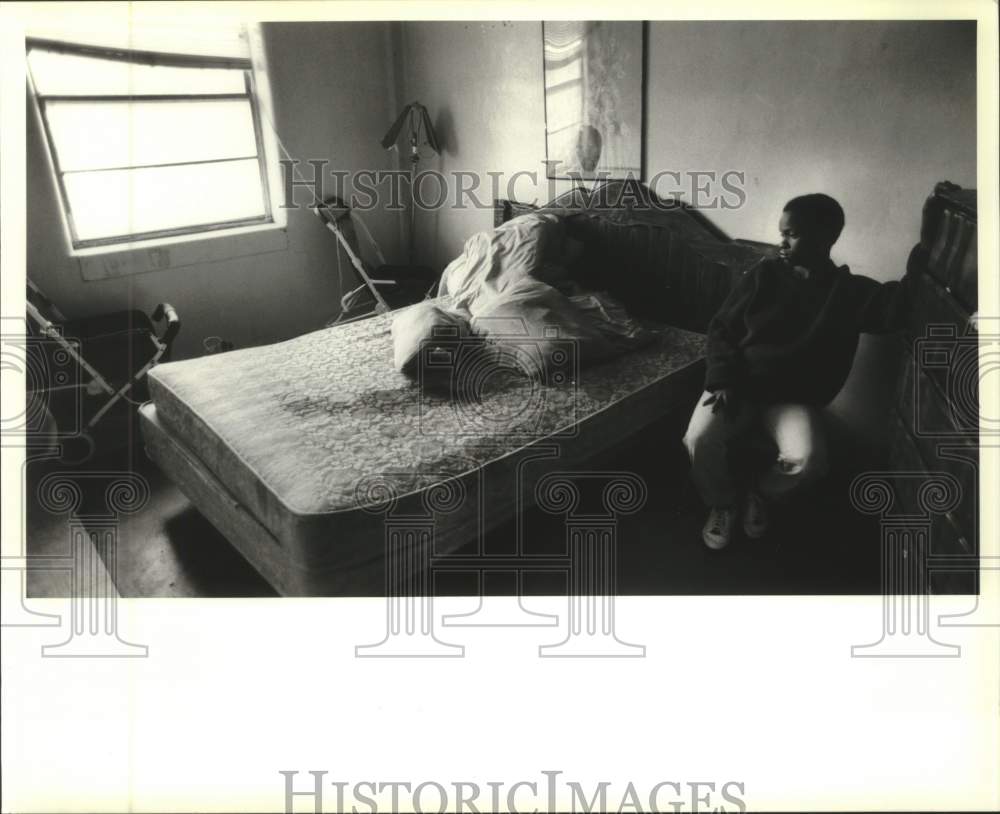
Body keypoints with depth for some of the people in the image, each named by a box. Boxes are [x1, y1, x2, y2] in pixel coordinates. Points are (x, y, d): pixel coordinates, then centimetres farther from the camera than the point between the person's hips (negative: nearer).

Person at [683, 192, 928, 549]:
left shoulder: (851, 291, 0)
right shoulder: (764, 274, 1)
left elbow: (898, 308, -17)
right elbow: (721, 328, 1)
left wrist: (924, 252, -28)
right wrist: (723, 380, -13)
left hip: (793, 398, 0)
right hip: (738, 383, 1)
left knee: (807, 458, -28)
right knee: (700, 439, -26)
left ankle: (760, 492, 9)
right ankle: (724, 503, 6)